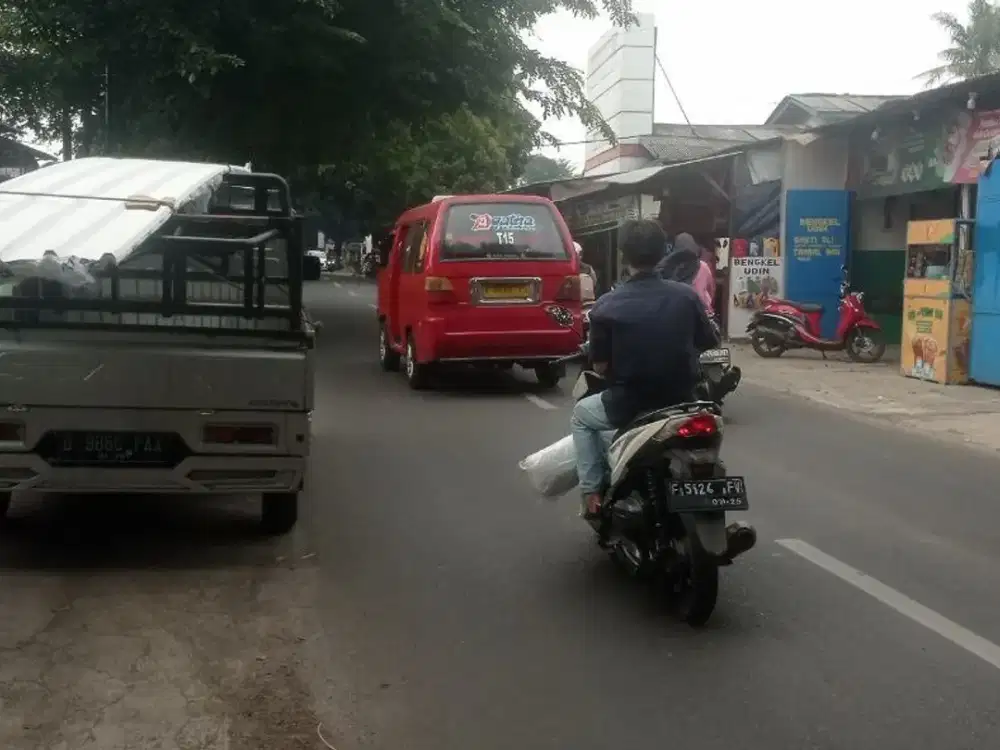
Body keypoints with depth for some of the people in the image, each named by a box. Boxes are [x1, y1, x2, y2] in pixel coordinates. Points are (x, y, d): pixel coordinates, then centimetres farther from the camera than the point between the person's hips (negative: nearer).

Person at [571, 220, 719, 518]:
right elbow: (708, 347, 4)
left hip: (628, 406, -3)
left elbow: (600, 366, -8)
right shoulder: (687, 295, -5)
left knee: (582, 415, 28)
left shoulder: (606, 306, -13)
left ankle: (592, 492, 17)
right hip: (681, 401, 3)